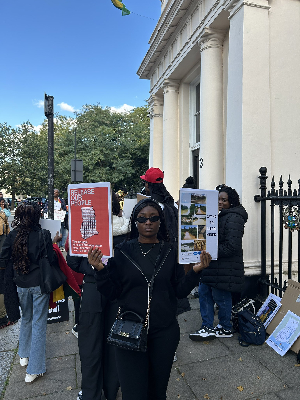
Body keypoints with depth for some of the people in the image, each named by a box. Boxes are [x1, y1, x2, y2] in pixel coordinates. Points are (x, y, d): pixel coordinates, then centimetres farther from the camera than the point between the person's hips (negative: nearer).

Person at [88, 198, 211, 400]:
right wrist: (100, 269, -19)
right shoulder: (123, 251, -5)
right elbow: (111, 292, -4)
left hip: (165, 332, 2)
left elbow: (181, 291, 0)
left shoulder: (171, 251, -1)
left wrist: (196, 271, -15)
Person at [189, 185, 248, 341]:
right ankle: (207, 327, 21)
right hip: (212, 265, 10)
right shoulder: (219, 216, 16)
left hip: (225, 268, -10)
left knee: (221, 297, 4)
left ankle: (225, 329, 25)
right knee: (204, 293, 11)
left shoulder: (233, 218, -16)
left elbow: (232, 246, -23)